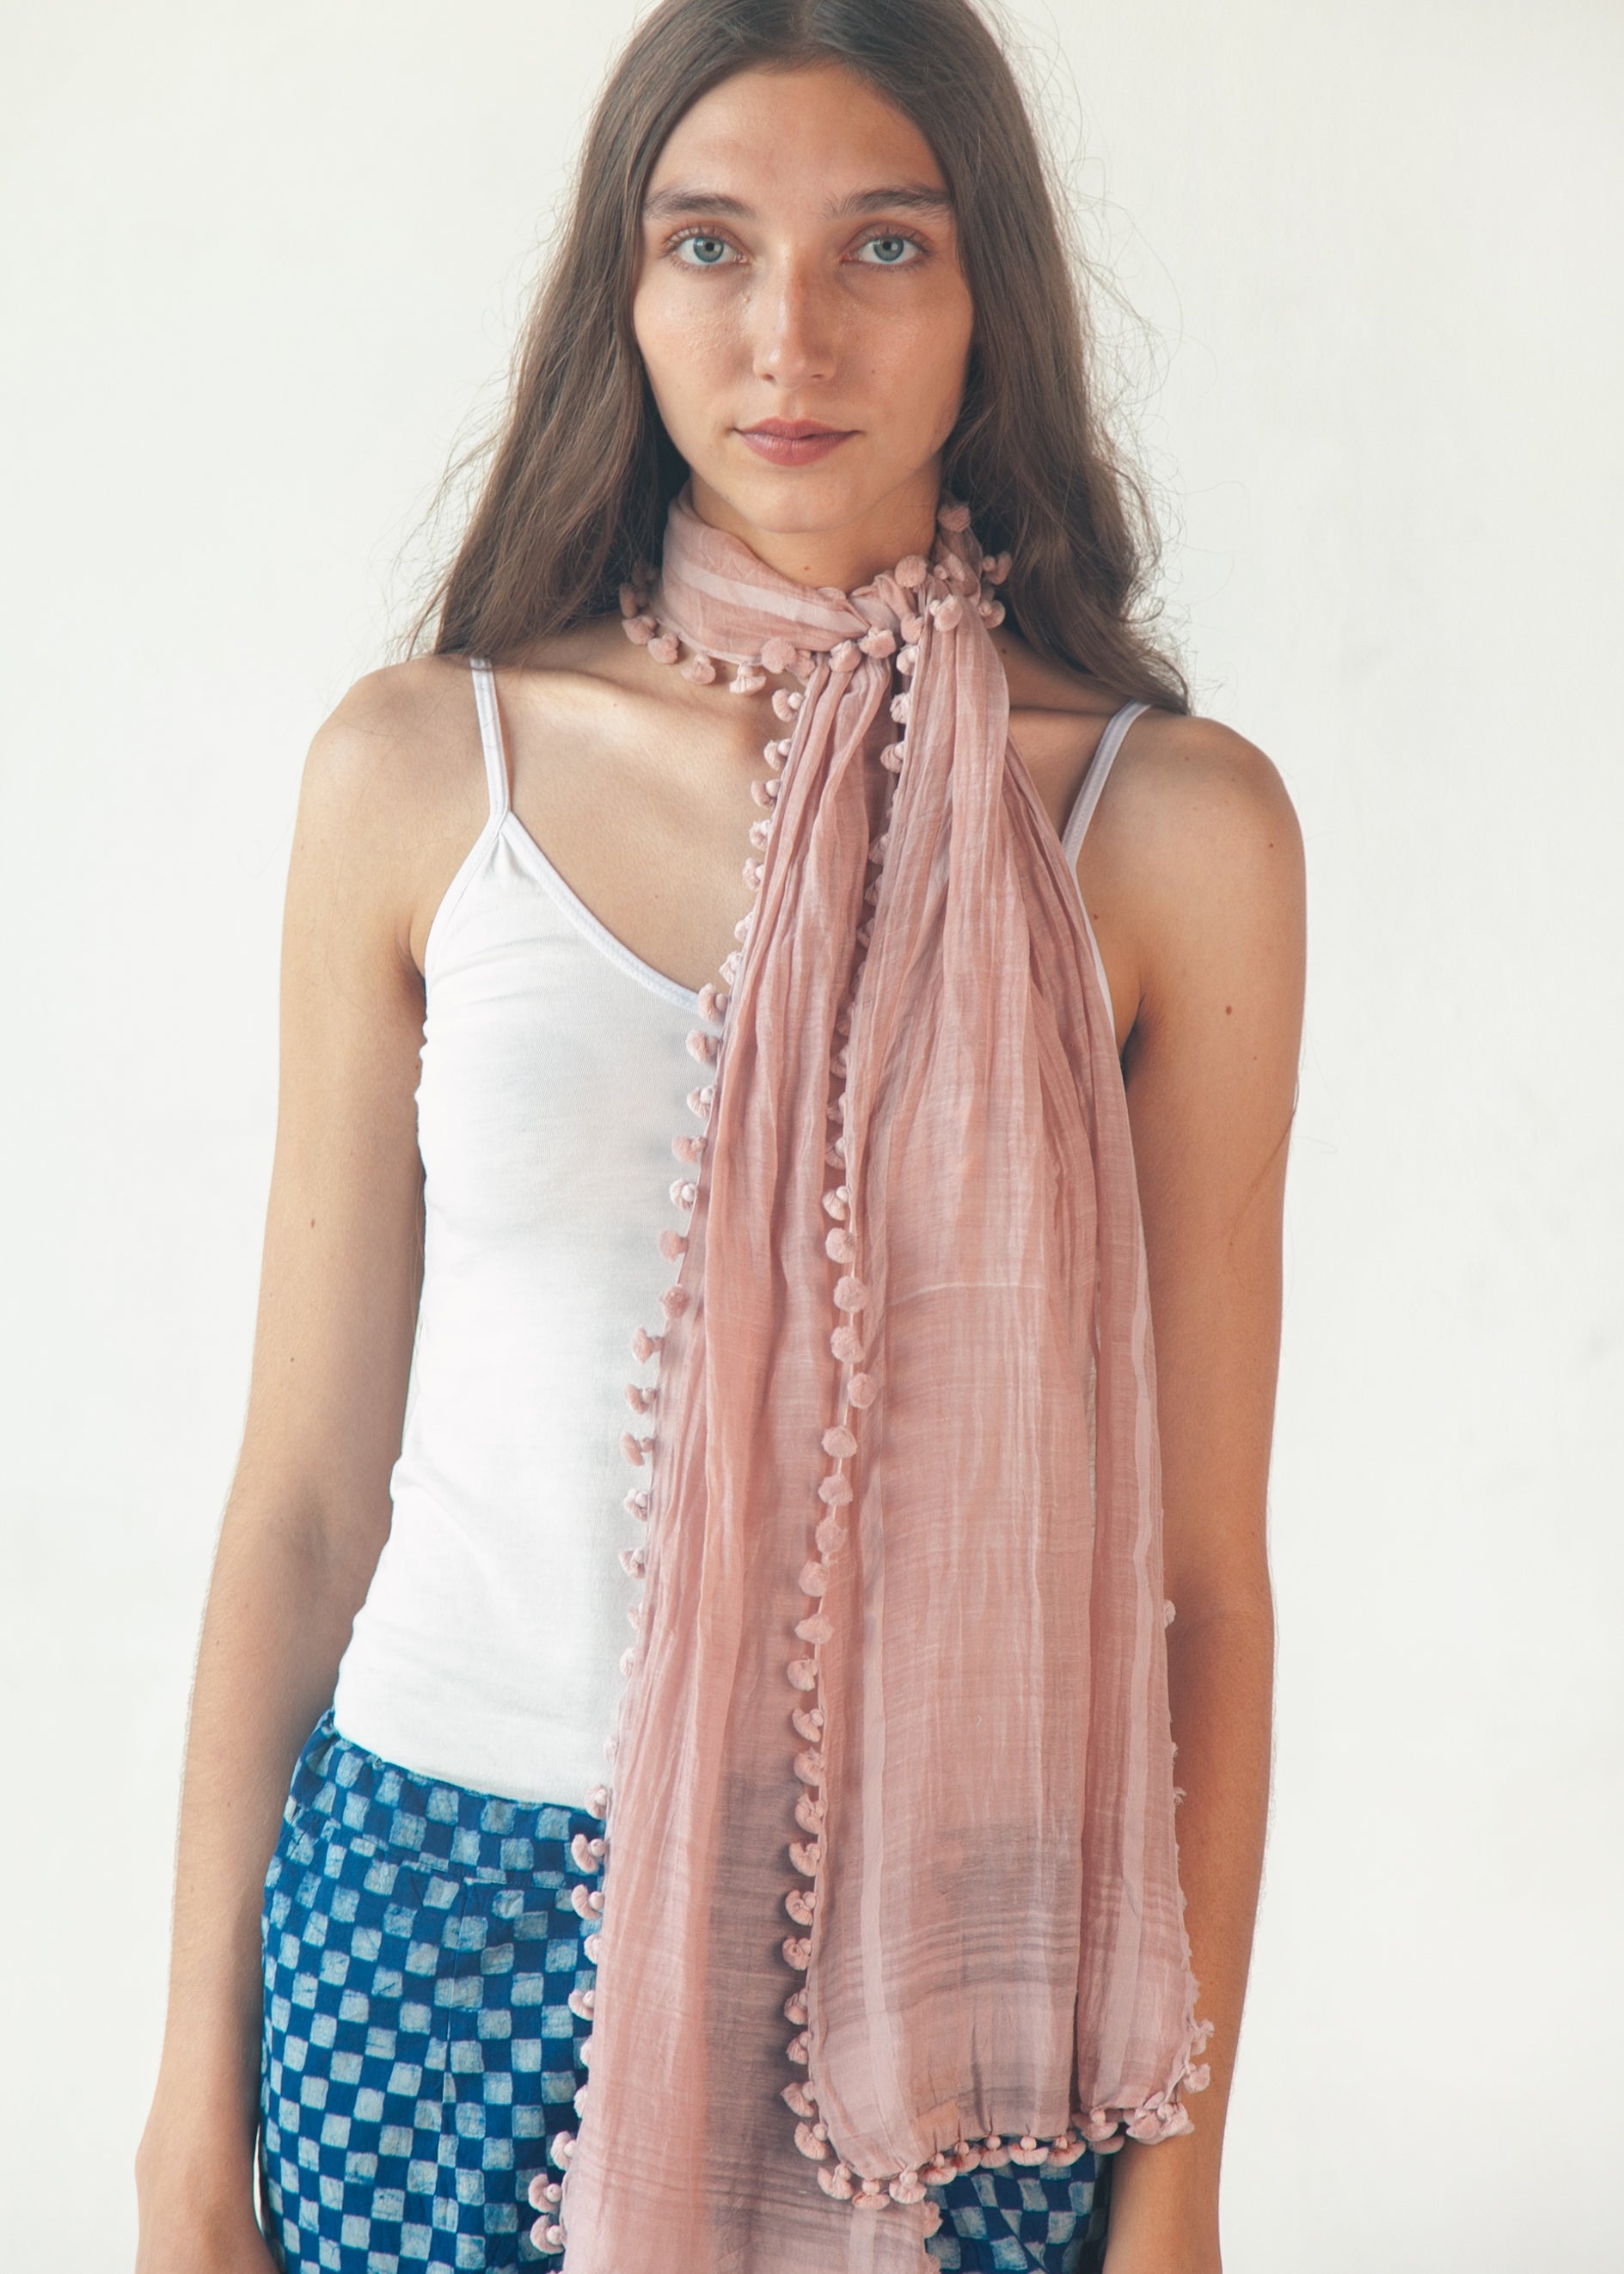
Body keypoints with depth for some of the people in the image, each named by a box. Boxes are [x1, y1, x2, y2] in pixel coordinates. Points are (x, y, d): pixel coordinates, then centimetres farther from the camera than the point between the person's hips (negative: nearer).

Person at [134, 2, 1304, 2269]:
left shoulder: (1175, 824, -5)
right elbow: (306, 1482, 2)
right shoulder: (416, 770, -2)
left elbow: (1201, 1570, -2)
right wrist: (197, 2092, 4)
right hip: (445, 1895, 1)